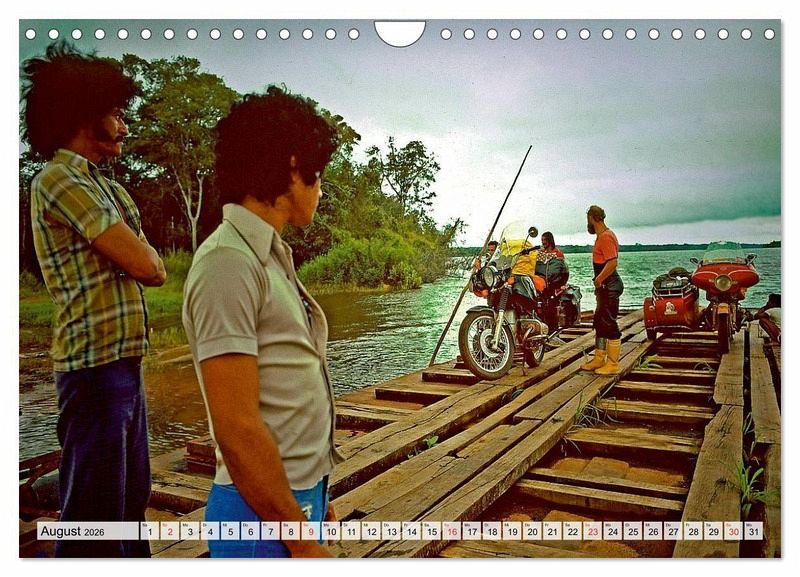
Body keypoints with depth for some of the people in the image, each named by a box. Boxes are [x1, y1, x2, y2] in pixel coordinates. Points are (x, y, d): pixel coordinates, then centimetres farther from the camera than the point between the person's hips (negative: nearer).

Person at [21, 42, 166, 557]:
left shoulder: (106, 187, 16)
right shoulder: (59, 179, -11)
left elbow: (152, 270, 10)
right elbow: (145, 266, -17)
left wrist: (135, 256, -9)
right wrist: (139, 256, 2)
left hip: (125, 365, 9)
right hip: (96, 368, -9)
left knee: (131, 500, 19)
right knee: (95, 515, 1)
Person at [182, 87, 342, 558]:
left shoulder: (271, 256, 8)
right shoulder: (228, 262, -20)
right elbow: (237, 429, -23)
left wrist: (316, 495, 15)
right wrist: (304, 544, -17)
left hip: (301, 495, 8)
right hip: (266, 511, -8)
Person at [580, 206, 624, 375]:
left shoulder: (606, 236, -16)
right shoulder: (602, 236, 16)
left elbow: (612, 262, -25)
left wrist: (598, 280, -19)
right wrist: (599, 281, 11)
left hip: (609, 286, -11)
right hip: (605, 286, 11)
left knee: (610, 324, -5)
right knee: (599, 323, 17)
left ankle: (613, 364, 1)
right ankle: (599, 359, 26)